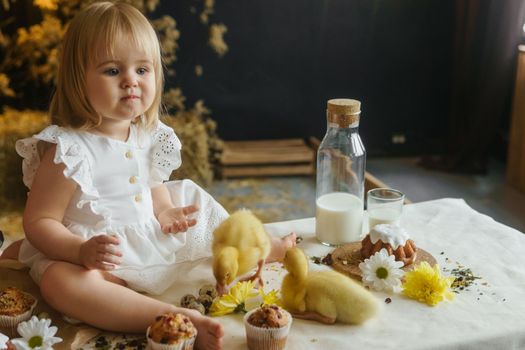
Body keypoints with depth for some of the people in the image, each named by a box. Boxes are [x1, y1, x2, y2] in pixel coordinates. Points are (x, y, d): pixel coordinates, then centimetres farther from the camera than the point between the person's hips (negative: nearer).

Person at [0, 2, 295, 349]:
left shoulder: (150, 136, -1)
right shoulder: (68, 149, -22)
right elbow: (39, 221, -19)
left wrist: (164, 212, -4)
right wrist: (83, 251, -36)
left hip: (151, 242, 7)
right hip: (98, 254, -7)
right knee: (60, 281, -37)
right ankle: (179, 318, -45)